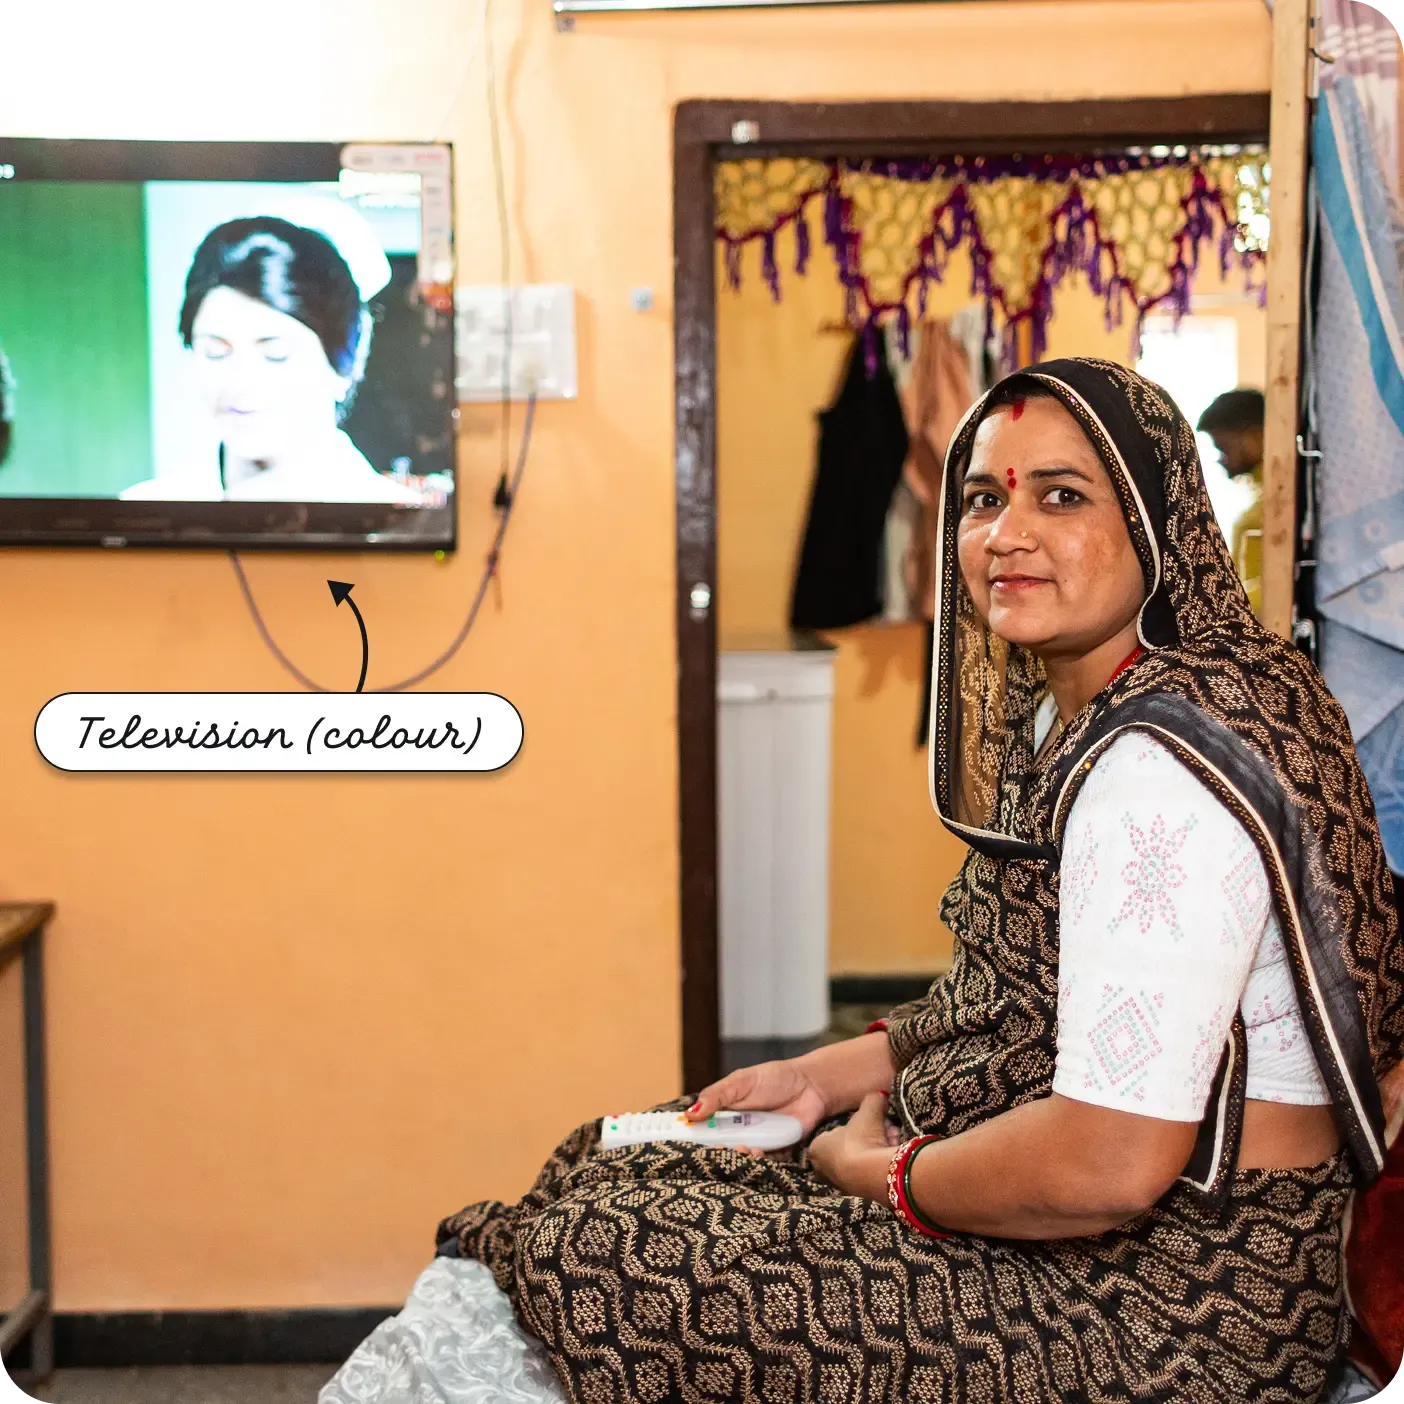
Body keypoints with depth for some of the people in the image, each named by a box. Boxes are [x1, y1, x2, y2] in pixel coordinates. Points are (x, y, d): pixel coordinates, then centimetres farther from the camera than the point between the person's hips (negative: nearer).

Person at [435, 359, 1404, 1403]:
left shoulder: (1164, 769, -25)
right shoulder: (1064, 717, 8)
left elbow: (1107, 1168, -28)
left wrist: (880, 1171, -12)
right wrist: (827, 1075, 8)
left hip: (1159, 1316, -10)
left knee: (587, 1276, -11)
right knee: (605, 1164, 9)